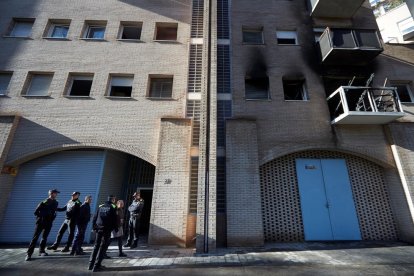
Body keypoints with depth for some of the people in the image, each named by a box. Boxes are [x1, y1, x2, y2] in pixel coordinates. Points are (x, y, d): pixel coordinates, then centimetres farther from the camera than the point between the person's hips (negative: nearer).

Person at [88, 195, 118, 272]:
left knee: (96, 246, 18)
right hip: (107, 230, -5)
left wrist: (94, 227, 15)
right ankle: (96, 266, 4)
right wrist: (116, 229, 4)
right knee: (102, 247, 4)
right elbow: (114, 220, -7)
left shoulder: (100, 206, 10)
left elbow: (95, 217, 8)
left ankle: (91, 264, 19)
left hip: (98, 229, 5)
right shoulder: (113, 207, -5)